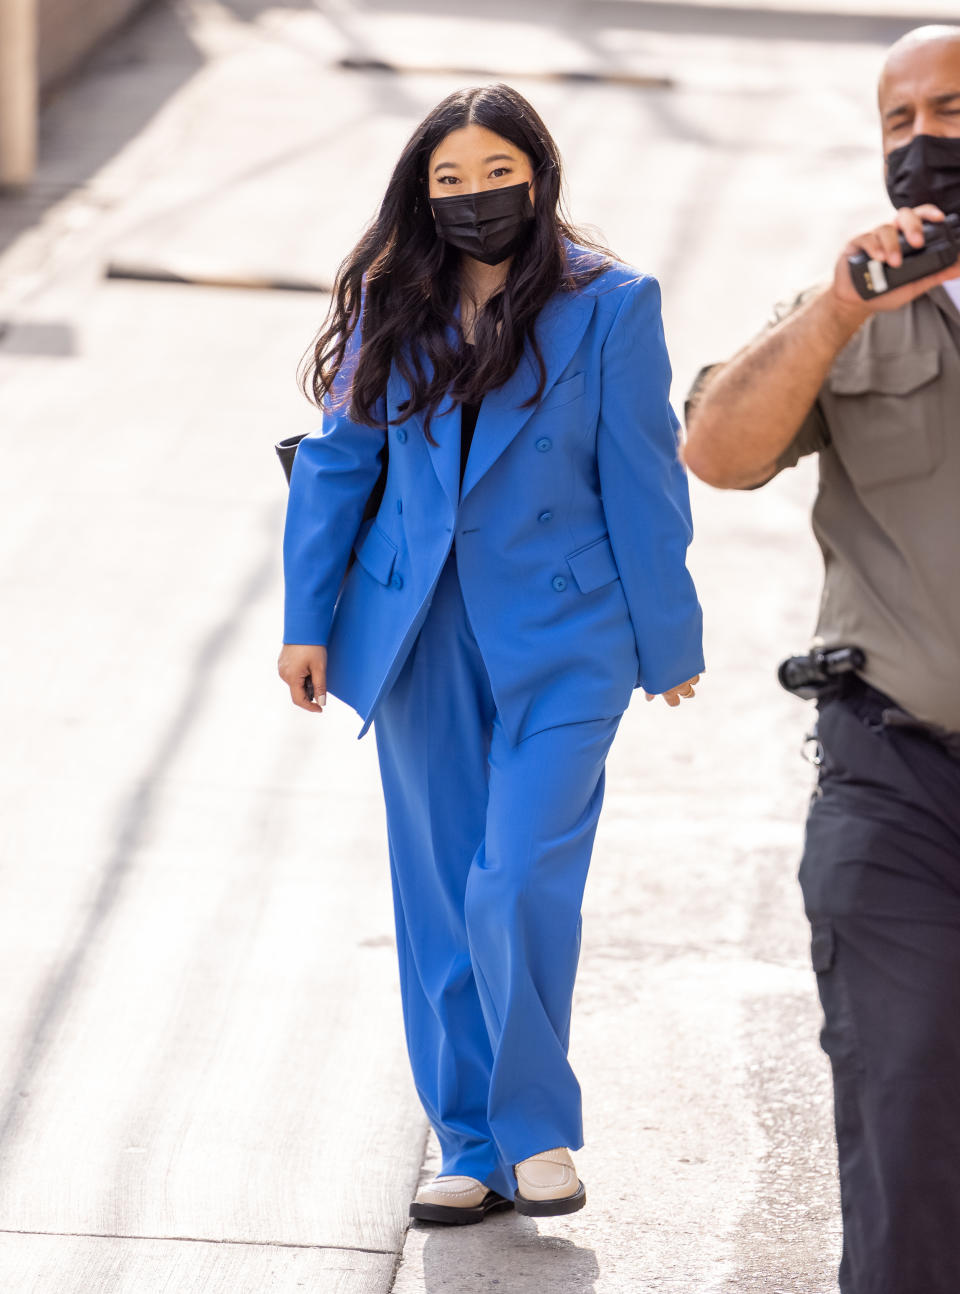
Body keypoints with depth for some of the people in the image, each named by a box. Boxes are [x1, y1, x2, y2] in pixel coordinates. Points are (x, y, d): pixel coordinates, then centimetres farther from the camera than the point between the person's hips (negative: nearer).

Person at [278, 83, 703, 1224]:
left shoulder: (608, 307, -6)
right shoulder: (391, 305, 2)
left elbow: (642, 482, -3)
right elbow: (337, 463, 9)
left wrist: (668, 641, 0)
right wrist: (309, 620, 6)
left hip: (560, 638, -4)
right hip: (420, 639, 4)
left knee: (520, 889, -14)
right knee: (440, 903, 8)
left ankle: (537, 1128, 6)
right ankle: (473, 1146, 19)